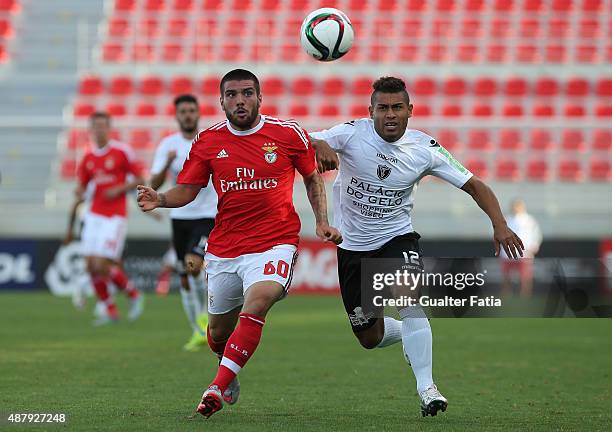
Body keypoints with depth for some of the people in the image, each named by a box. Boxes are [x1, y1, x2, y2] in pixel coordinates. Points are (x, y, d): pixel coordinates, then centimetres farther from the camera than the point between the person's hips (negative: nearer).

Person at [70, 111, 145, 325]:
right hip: (94, 215, 6)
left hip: (115, 217, -6)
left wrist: (119, 189, -14)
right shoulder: (88, 157, 10)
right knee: (91, 266, -1)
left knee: (102, 265, -14)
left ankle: (134, 295, 10)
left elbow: (139, 179, -1)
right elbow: (82, 185, 16)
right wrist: (79, 194, -7)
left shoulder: (122, 151, -5)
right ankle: (110, 311, 12)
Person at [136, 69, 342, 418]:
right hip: (224, 250, 3)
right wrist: (160, 199, -14)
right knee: (219, 331, 12)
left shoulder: (289, 134, -1)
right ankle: (230, 373, 47)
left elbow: (313, 179, 12)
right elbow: (187, 190, 7)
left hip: (275, 245, -3)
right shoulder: (208, 141, 3)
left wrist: (323, 222, 0)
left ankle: (218, 389, -29)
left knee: (256, 303, -30)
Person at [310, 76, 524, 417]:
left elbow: (474, 185, -5)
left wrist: (499, 224, -20)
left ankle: (426, 387, -27)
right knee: (369, 338, 6)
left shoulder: (425, 149, -10)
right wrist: (320, 146, -49)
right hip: (352, 245, 1)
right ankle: (408, 333, 42)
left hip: (398, 238, -1)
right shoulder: (352, 133, -14)